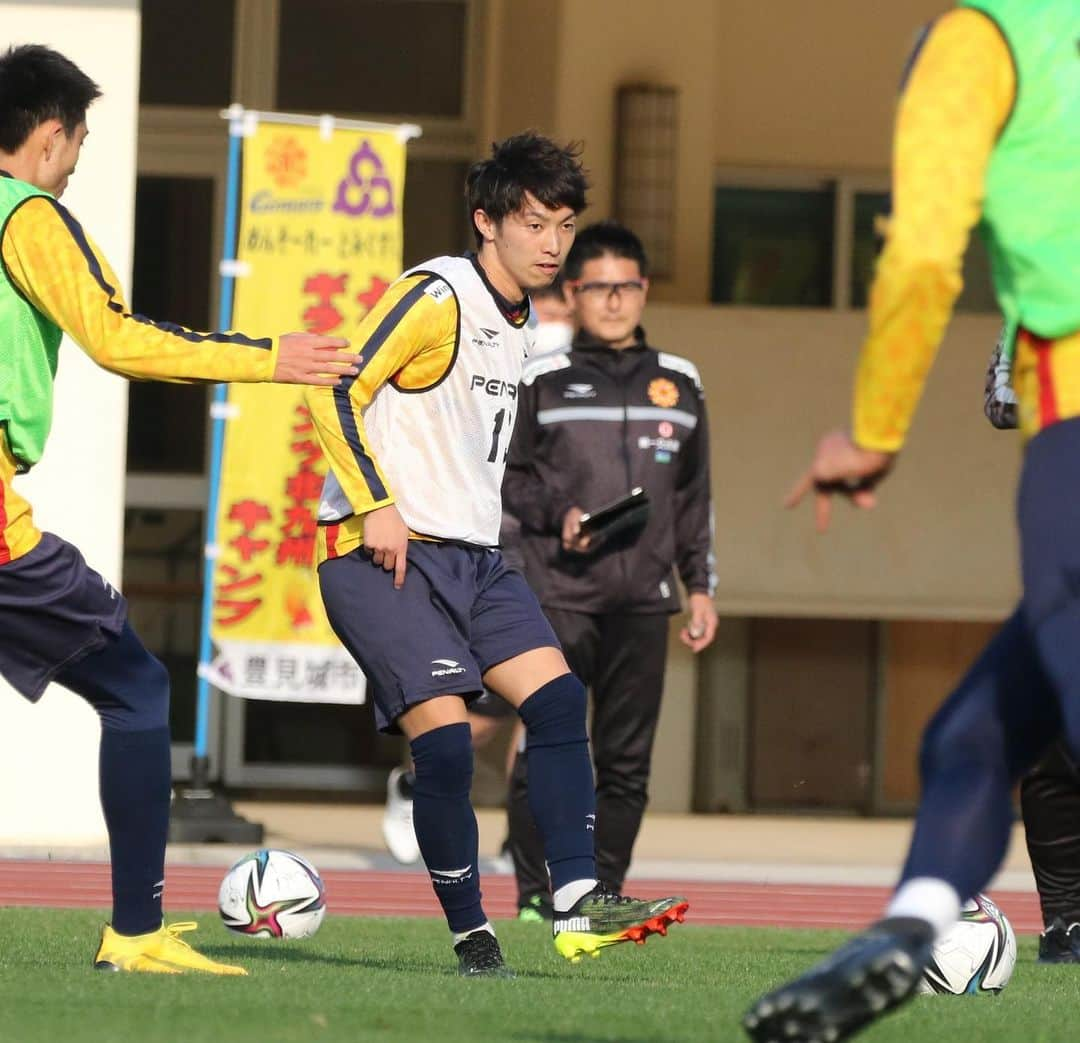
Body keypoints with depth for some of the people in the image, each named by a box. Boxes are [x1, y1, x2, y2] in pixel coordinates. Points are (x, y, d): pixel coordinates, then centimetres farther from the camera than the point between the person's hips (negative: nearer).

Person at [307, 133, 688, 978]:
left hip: (474, 557, 8)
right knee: (445, 738, -15)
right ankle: (471, 933, -3)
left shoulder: (521, 325, 16)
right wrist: (377, 508, -18)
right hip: (383, 556, -8)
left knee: (558, 699, -9)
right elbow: (336, 391, -16)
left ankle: (578, 900, -10)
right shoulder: (436, 296, -11)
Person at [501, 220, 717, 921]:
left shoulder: (679, 383, 15)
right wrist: (557, 514, -11)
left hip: (644, 599, 3)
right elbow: (506, 475, 6)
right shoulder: (541, 381, 5)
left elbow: (695, 496, 19)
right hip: (560, 594, -3)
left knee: (628, 760, 1)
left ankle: (606, 894, 9)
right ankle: (537, 897, 0)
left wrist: (701, 585, 14)